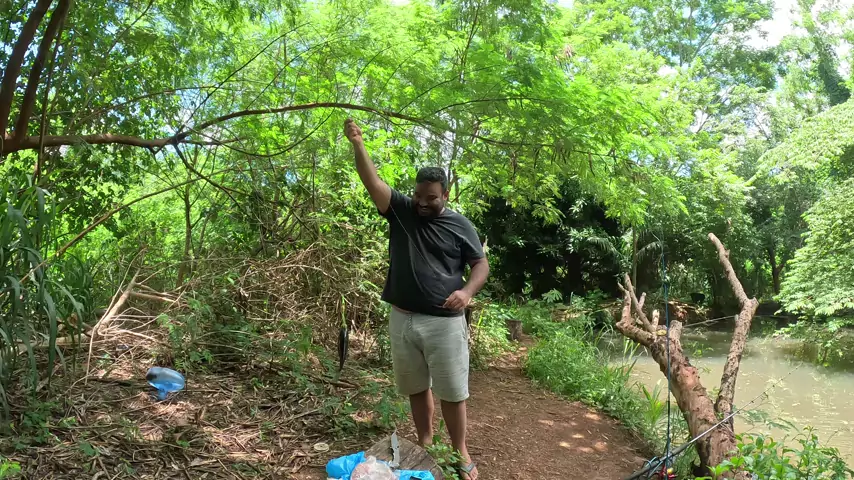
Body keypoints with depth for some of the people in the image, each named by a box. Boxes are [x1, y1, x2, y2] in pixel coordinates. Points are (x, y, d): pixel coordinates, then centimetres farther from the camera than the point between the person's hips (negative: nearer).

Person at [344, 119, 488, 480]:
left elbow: (481, 264, 1)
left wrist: (467, 291, -19)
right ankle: (425, 444, 33)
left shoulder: (460, 226, -1)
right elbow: (372, 181, -6)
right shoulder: (400, 210, 3)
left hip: (444, 322, -2)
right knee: (416, 388, 16)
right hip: (402, 319, 3)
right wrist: (358, 145, -20)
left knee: (452, 392, 4)